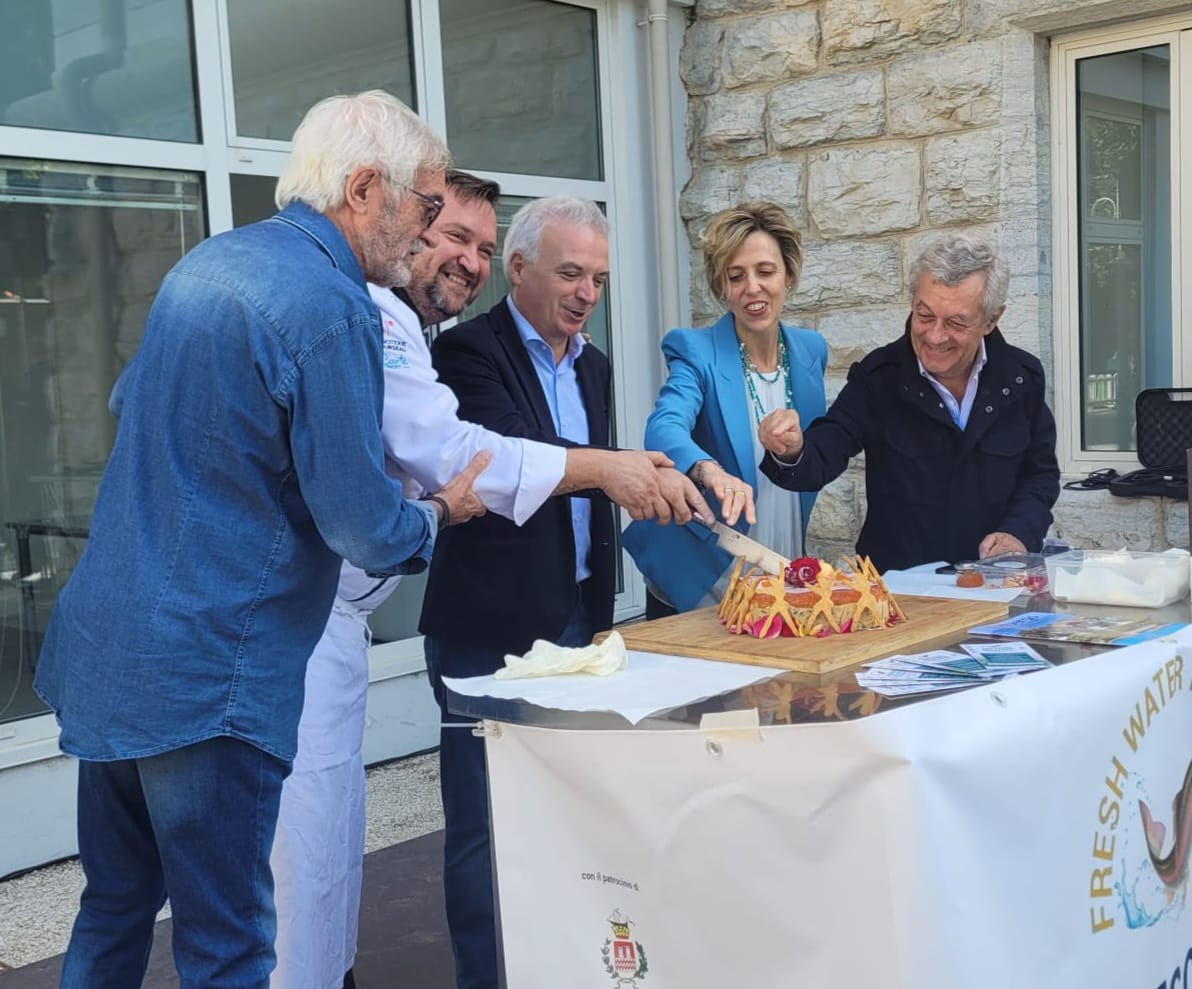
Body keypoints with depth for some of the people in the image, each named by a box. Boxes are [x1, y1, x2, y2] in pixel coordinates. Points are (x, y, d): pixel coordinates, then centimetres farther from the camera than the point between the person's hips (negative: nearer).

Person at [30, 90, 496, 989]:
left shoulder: (205, 264, 10)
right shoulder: (332, 308, -17)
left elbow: (128, 404, 25)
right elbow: (366, 529, -18)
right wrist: (439, 513, 2)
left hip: (102, 647, 9)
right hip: (206, 676, -9)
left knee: (114, 907, 21)